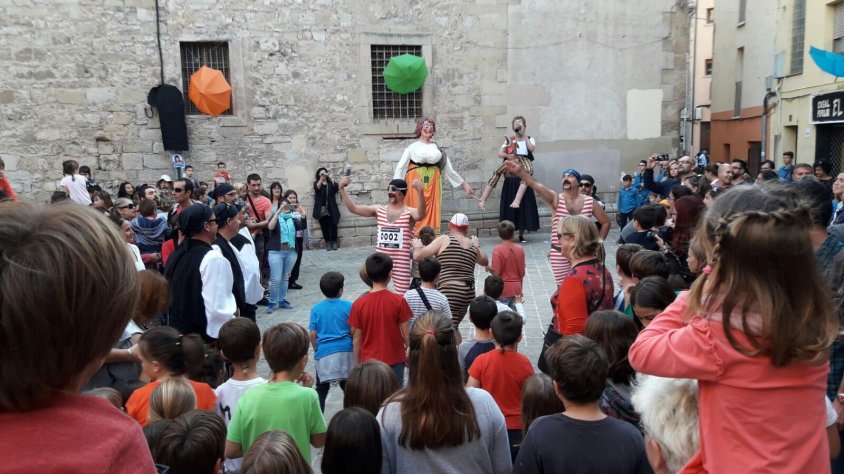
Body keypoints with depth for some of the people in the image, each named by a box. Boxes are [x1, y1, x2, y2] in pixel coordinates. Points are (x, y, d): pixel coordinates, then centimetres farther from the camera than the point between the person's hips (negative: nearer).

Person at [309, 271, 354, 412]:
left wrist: (316, 350, 13)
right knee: (347, 386, 16)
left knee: (321, 390, 10)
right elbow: (353, 331, -3)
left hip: (324, 353, 0)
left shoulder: (316, 308, -2)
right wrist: (354, 347, 14)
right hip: (345, 351, 1)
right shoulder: (348, 306, -4)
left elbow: (313, 334, -3)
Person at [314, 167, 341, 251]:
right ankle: (328, 243, 1)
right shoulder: (317, 183, 11)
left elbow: (336, 188, -5)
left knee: (333, 225, -5)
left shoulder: (330, 183, 14)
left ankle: (334, 242, -1)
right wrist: (321, 178, -20)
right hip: (322, 209, -1)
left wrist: (330, 178, -12)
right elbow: (317, 188, -11)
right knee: (324, 226, -3)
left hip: (331, 208, 1)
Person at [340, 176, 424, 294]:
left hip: (401, 263, -4)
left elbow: (421, 215, -33)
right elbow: (353, 208, 4)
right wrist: (342, 189, -5)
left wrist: (420, 191, -48)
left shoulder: (409, 212, -8)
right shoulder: (379, 210, 5)